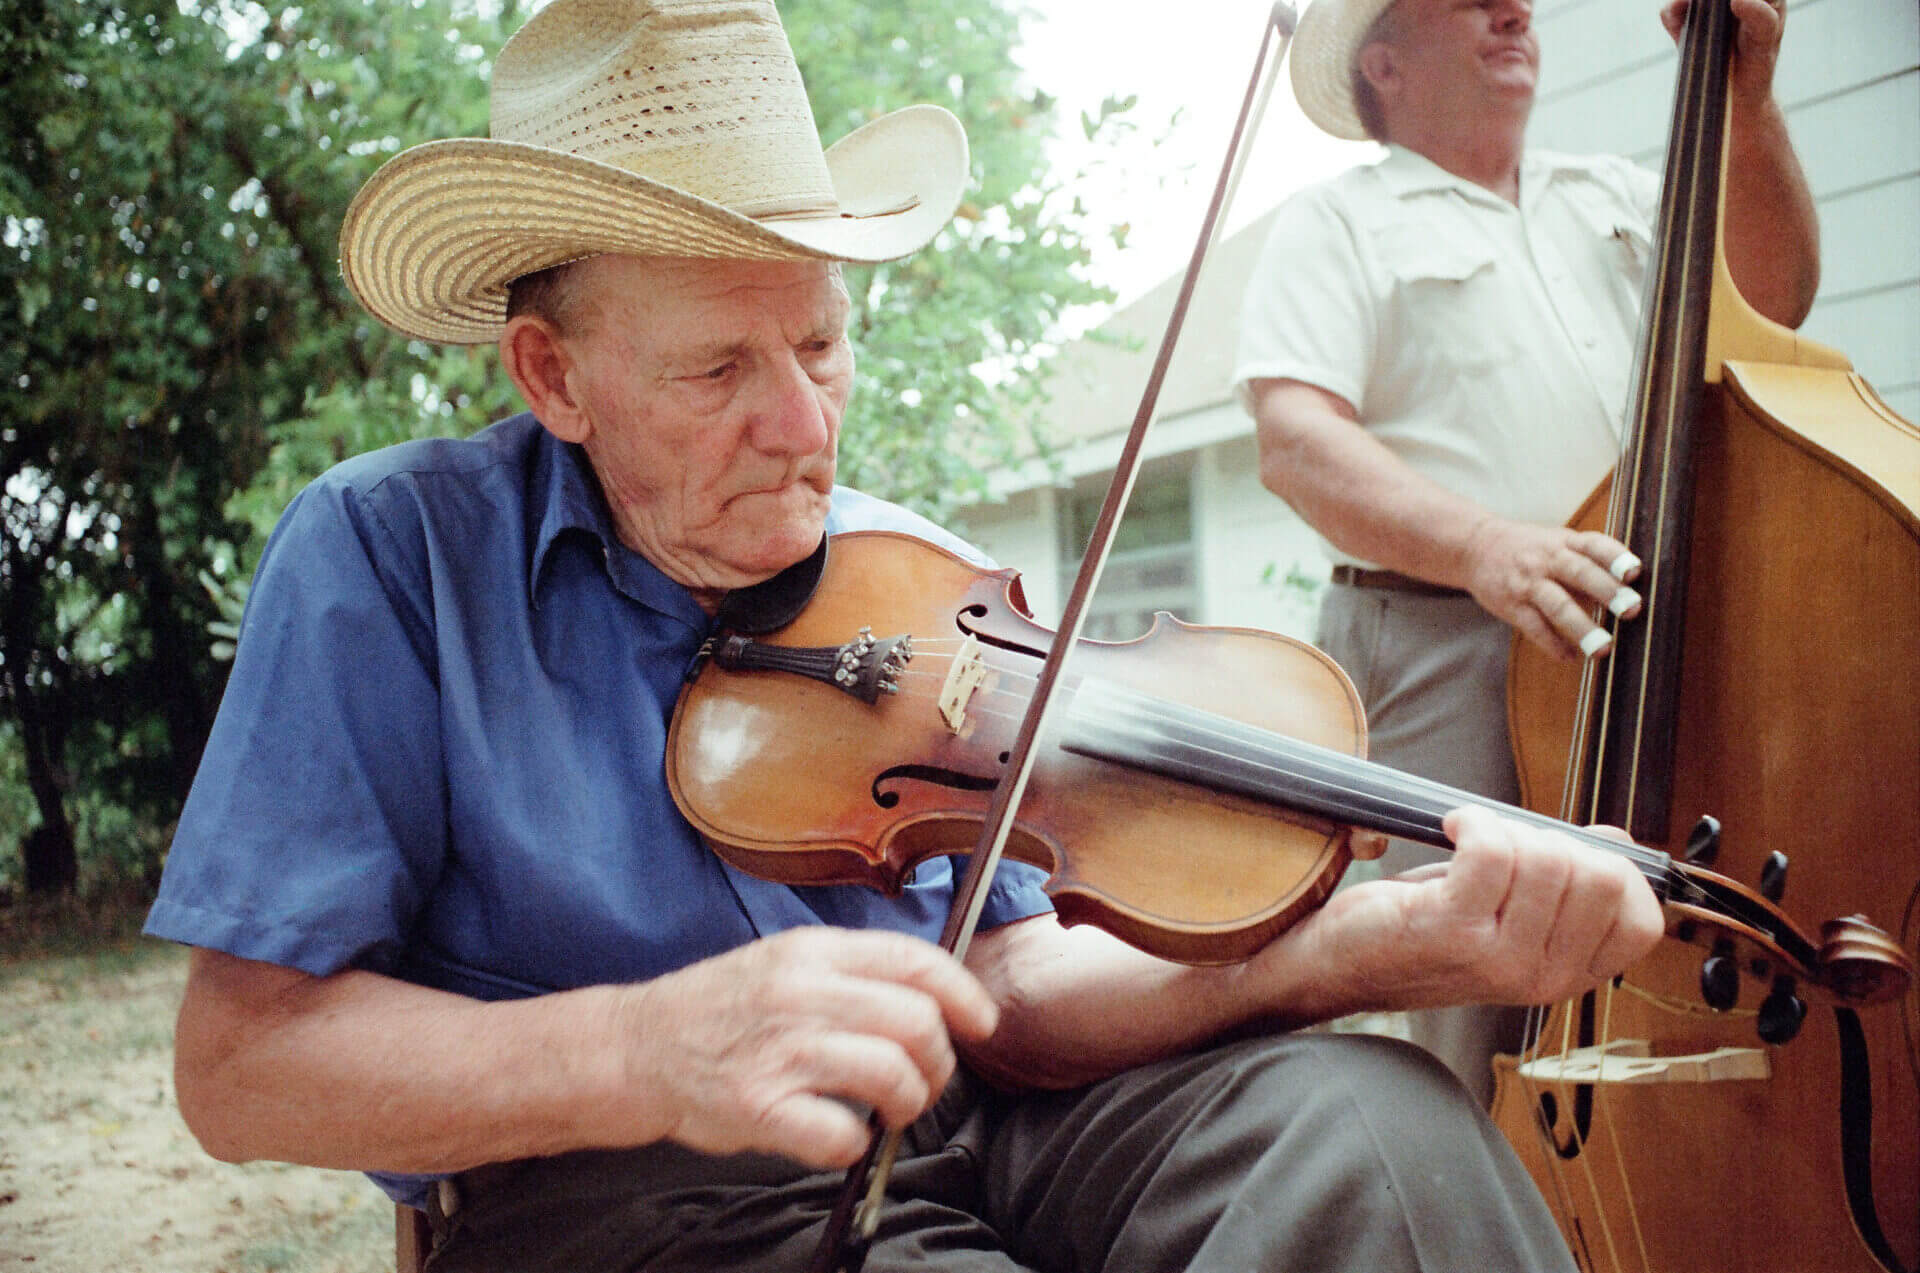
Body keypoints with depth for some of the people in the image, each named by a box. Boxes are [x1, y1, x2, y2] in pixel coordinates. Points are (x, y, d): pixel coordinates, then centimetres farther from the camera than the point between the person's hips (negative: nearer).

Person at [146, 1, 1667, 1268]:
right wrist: (649, 1048, -30)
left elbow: (1007, 987, -3)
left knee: (1380, 1125, -21)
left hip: (949, 1130, 4)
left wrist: (1395, 938, -20)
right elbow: (241, 1055, -12)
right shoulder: (387, 557, -8)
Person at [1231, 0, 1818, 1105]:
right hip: (1449, 661, -4)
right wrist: (1484, 544, -24)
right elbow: (1297, 442, -8)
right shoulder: (1334, 225, 7)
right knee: (1494, 1061, -9)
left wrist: (1747, 101, 2)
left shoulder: (1615, 197, 24)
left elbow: (1772, 292, 15)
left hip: (1660, 642, 5)